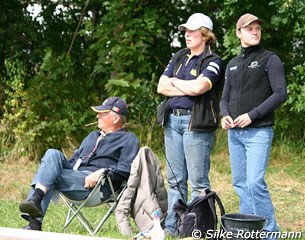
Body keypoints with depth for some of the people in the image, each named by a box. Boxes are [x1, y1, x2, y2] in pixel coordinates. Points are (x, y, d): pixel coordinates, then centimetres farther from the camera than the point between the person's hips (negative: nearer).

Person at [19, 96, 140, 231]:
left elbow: (126, 169, -6)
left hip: (98, 184, -7)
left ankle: (35, 222, -41)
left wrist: (102, 172, -19)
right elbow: (75, 158, 37)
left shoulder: (129, 139, 10)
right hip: (74, 174, 7)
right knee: (52, 154, -23)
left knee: (50, 177, -27)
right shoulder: (93, 136, 36)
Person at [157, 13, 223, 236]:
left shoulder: (212, 61, -4)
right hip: (173, 120, 7)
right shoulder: (179, 57, 16)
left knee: (198, 181, -5)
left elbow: (198, 87, -21)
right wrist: (188, 89, -6)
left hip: (196, 123, -7)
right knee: (175, 179, 10)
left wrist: (175, 82, -3)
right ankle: (172, 227, 15)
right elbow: (161, 87, 7)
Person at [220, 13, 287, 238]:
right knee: (240, 184, 8)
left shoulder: (270, 59, -1)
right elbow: (225, 98, 20)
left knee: (255, 183, -15)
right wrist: (225, 115, -3)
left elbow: (280, 93, -10)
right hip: (234, 133, 6)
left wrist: (252, 115, -17)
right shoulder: (233, 64, 17)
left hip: (259, 132, -6)